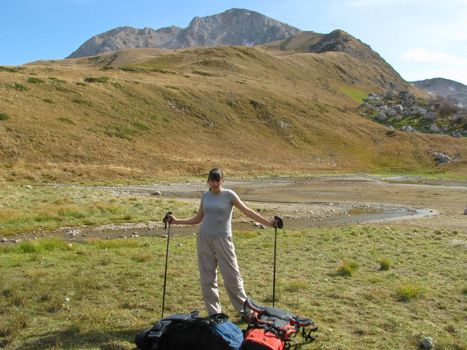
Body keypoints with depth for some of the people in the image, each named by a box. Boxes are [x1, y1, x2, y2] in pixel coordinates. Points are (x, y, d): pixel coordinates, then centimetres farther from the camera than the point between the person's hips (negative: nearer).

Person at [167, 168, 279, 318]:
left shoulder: (228, 194, -3)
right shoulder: (205, 196, 8)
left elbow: (247, 211, -7)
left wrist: (268, 222, -14)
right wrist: (177, 221, 11)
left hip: (223, 239, -3)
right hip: (204, 239, 4)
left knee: (232, 276, -2)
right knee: (207, 278, 5)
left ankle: (243, 309, 14)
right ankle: (214, 313, 16)